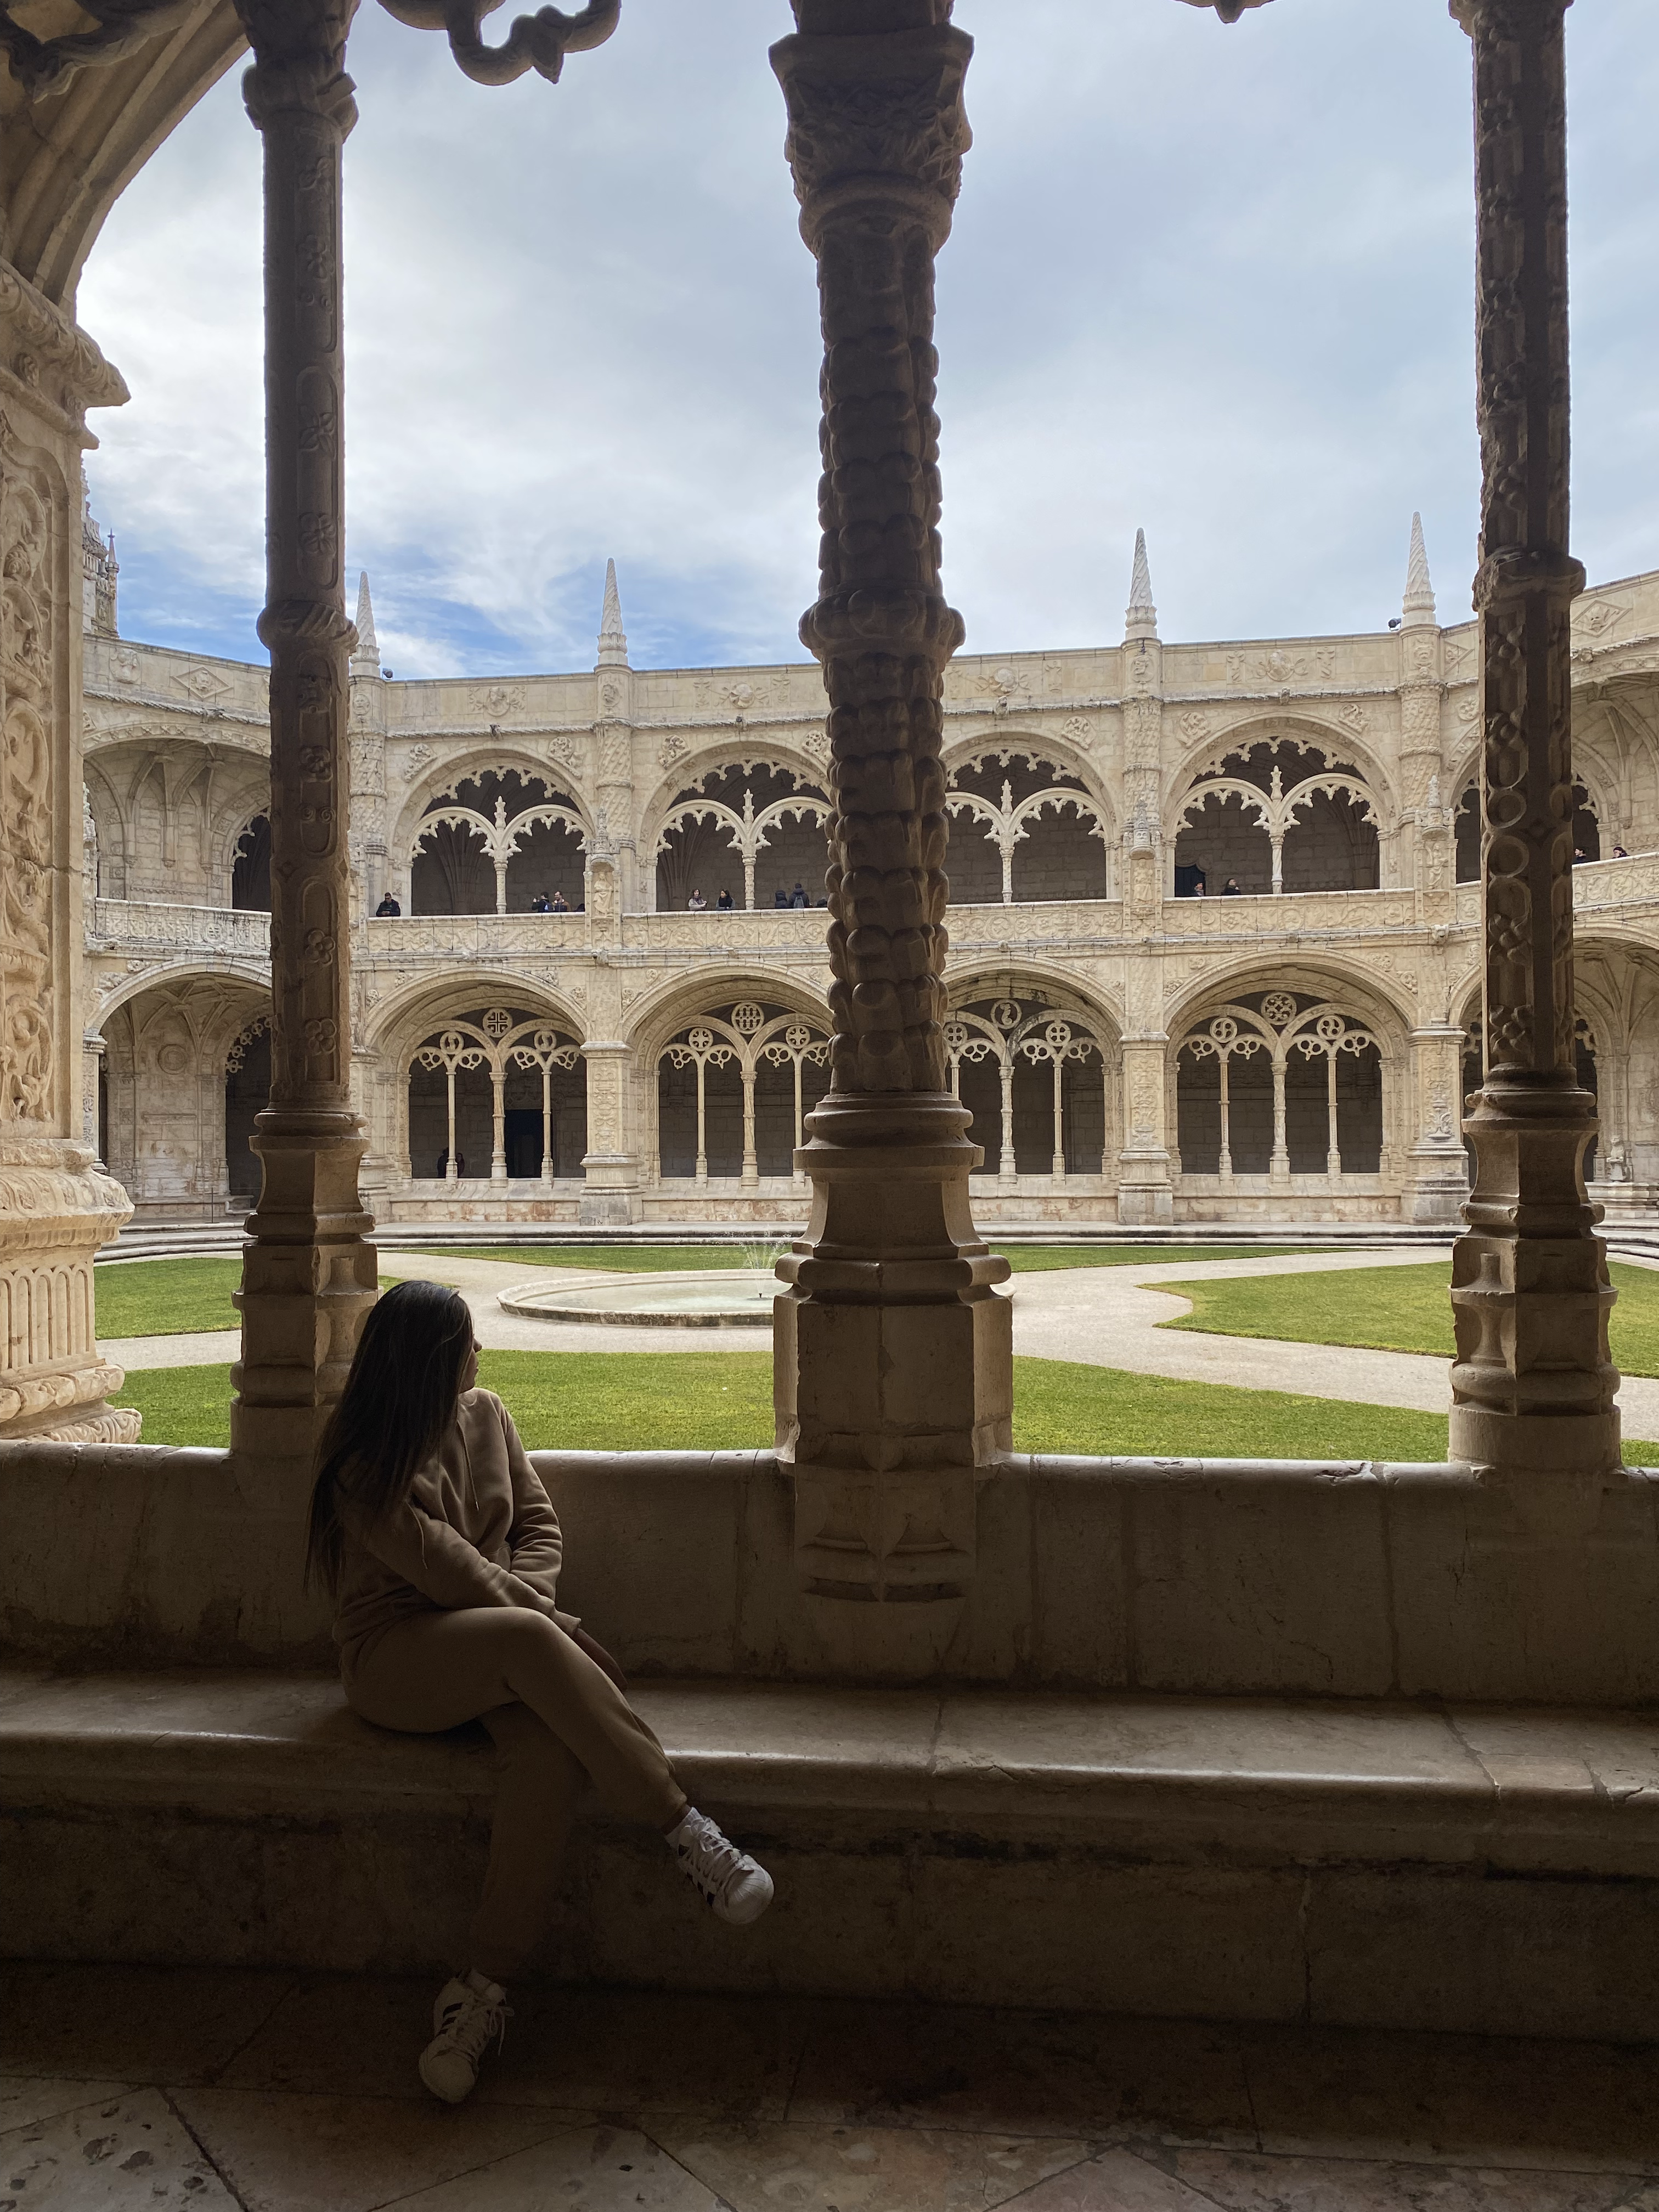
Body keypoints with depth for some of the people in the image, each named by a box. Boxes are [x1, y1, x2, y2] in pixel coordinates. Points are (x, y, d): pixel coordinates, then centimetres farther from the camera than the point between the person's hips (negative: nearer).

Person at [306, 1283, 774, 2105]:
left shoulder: (485, 1415, 12)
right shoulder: (361, 1463, -7)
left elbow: (539, 1525, 10)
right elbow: (442, 1570, -15)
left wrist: (531, 1607, -9)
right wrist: (552, 1627, -17)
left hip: (496, 1642, 5)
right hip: (395, 1658, -5)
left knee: (552, 1743, -30)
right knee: (528, 1641, -37)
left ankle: (482, 1988, -27)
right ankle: (682, 1829, -30)